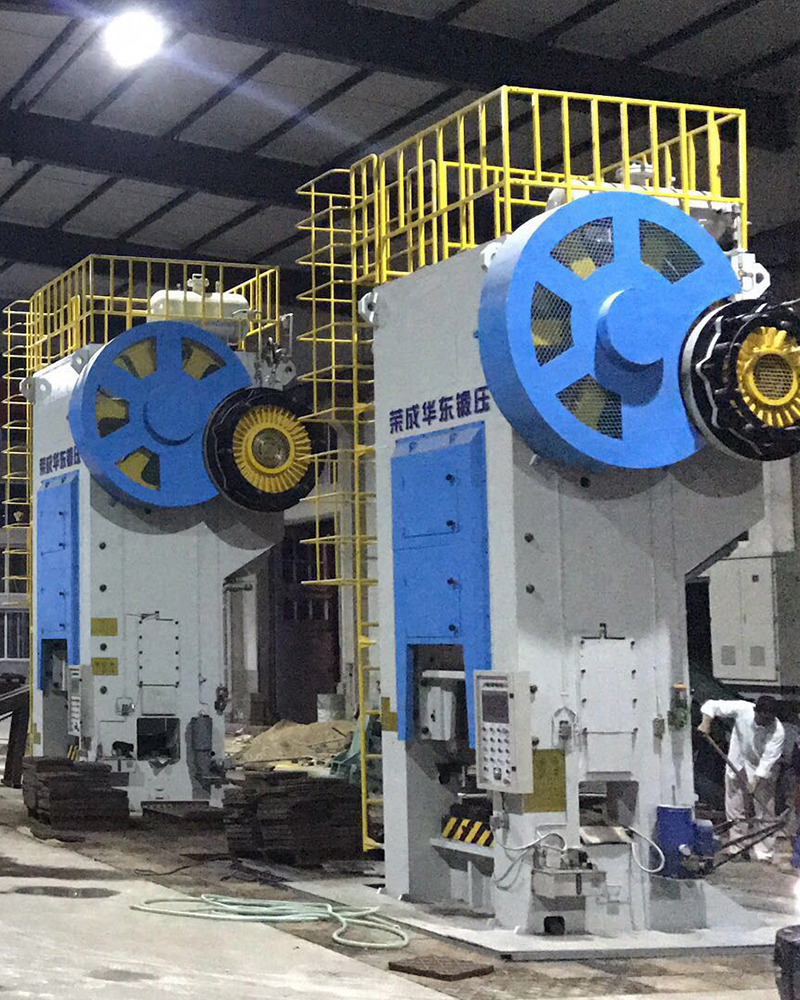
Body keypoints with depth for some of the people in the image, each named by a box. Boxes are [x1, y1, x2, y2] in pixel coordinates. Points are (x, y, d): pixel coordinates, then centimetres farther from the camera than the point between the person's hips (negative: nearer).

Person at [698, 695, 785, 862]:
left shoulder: (777, 732, -24)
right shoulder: (742, 709, -20)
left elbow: (768, 759, -26)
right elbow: (712, 706, -13)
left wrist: (755, 781, -32)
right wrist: (706, 723, -30)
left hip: (762, 773, -2)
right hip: (737, 767, 2)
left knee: (764, 813, -2)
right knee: (736, 811, 6)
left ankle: (764, 852, 5)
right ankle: (738, 848, 17)